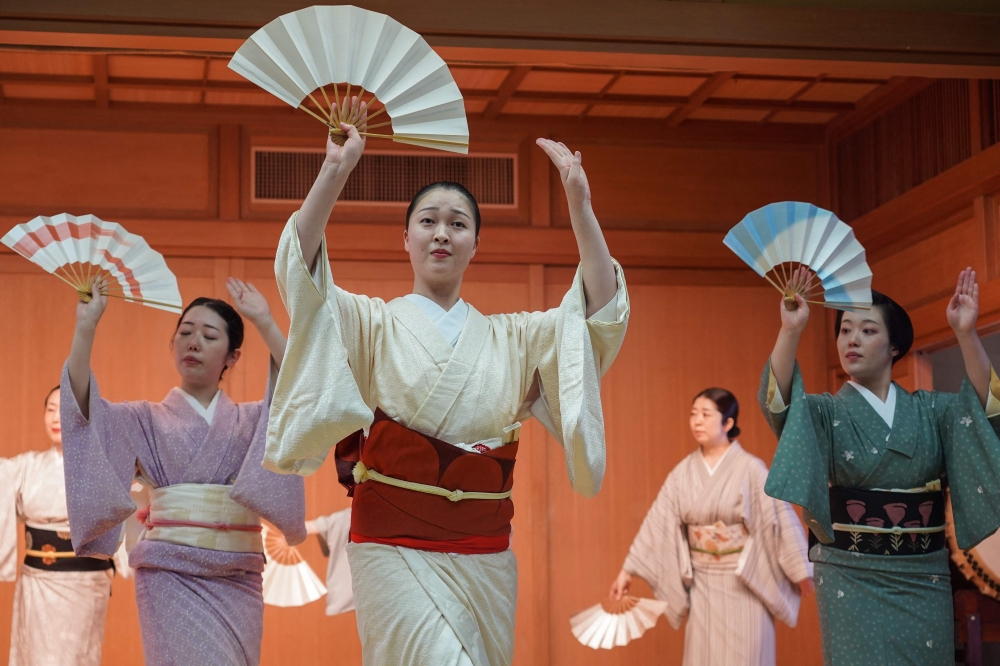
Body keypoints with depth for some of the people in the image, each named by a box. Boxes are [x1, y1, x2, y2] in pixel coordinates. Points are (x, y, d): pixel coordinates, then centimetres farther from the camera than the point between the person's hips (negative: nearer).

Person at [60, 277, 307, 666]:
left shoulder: (250, 420, 12)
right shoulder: (147, 420, 9)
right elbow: (81, 405, -7)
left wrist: (263, 322, -11)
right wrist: (86, 326, -16)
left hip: (237, 581, 2)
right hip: (170, 577, -2)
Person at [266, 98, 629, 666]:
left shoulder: (512, 338, 12)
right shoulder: (375, 325, 5)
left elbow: (600, 305, 0)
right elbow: (300, 271, -11)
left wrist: (579, 203, -10)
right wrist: (335, 172, -22)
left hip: (485, 557, 4)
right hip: (397, 548, -3)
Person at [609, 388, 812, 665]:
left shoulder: (750, 468, -10)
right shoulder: (684, 471, 1)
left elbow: (780, 517, -10)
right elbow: (658, 522, 1)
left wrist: (802, 573, -10)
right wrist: (627, 571, -1)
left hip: (744, 583, -4)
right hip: (702, 583, 4)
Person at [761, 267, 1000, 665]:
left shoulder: (929, 410, 7)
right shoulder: (825, 413, 1)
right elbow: (776, 404, -19)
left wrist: (966, 334, -26)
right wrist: (790, 331, -35)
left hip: (924, 581, 2)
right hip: (852, 581, -2)